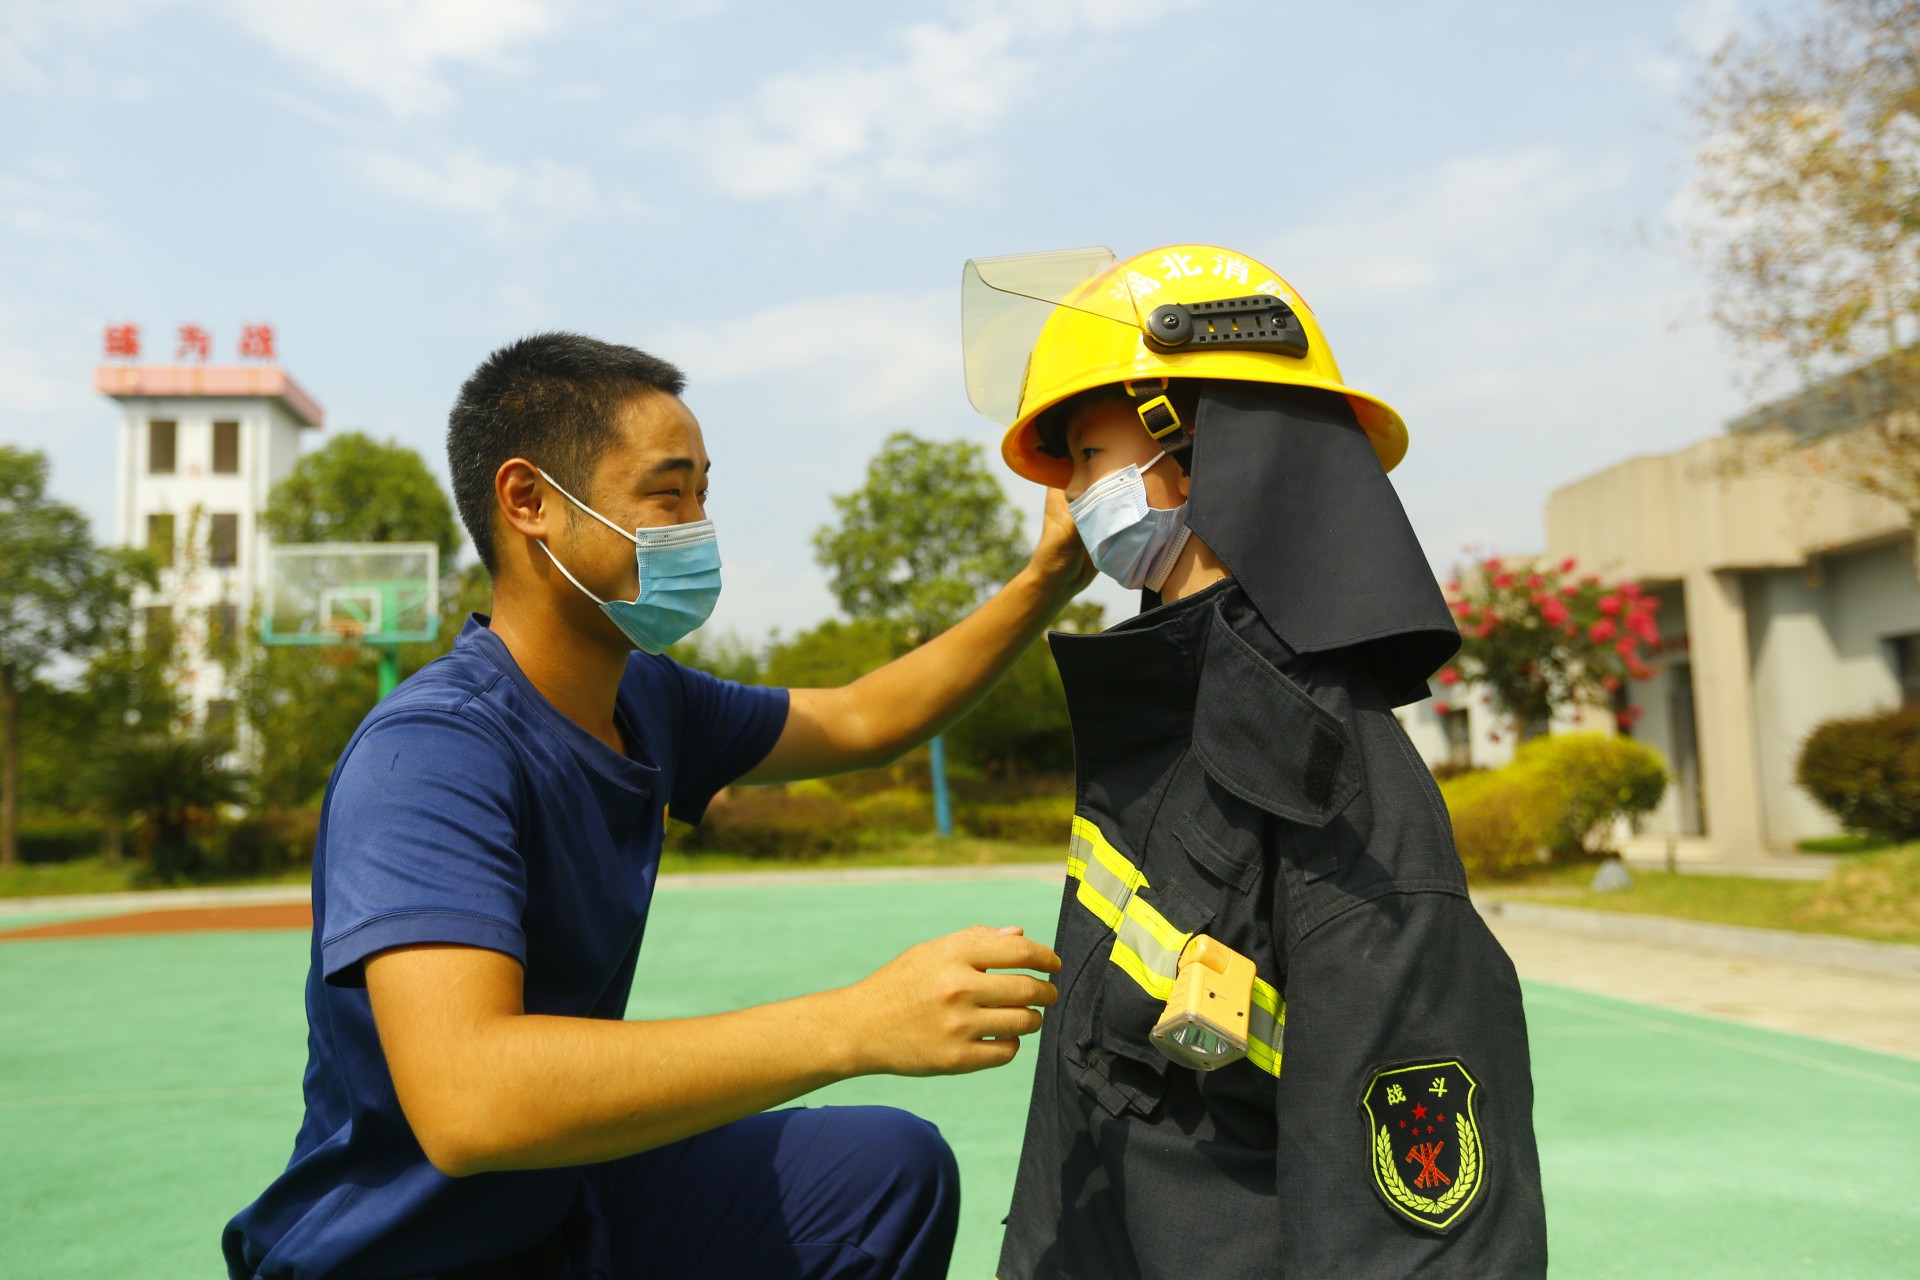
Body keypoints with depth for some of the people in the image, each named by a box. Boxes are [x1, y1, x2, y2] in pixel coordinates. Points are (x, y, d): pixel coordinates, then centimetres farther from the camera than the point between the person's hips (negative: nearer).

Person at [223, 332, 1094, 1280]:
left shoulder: (642, 697, -2)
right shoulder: (433, 751, -26)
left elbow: (859, 720, 12)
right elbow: (465, 1101, -38)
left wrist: (1045, 584, 3)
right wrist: (857, 1025, -40)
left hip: (564, 1201, 7)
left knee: (892, 1168, 1)